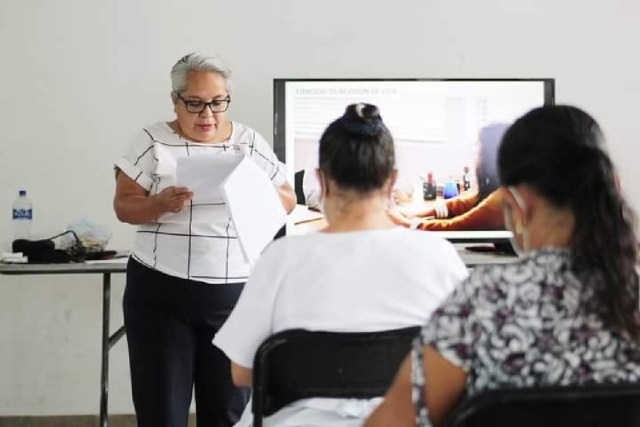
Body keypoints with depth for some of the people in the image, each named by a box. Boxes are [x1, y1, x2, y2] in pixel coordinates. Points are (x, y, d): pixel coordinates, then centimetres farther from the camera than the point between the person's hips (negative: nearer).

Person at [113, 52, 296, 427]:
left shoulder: (251, 142, 6)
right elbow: (124, 206, -1)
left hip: (236, 295, 2)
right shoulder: (153, 141, 1)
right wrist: (161, 203, -21)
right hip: (161, 294, -1)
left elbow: (288, 200, 9)